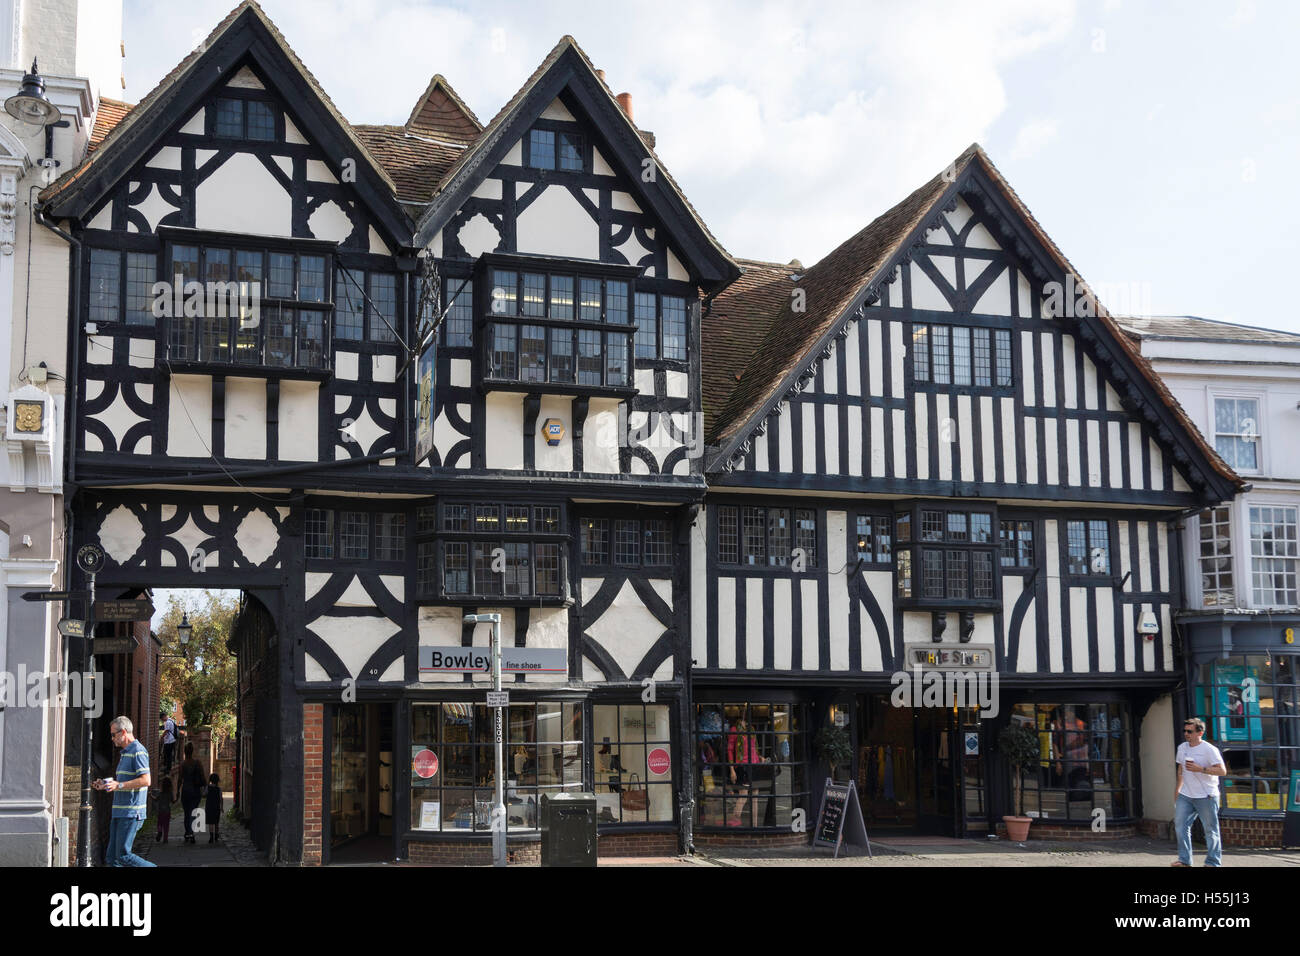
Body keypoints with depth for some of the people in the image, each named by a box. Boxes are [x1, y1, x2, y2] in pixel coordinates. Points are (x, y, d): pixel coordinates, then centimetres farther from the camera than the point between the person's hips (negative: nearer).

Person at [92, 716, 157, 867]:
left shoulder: (138, 751, -11)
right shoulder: (125, 753, 21)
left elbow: (145, 780, -20)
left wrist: (118, 785, -21)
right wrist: (106, 785, 18)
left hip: (131, 813, -10)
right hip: (120, 813, 10)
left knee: (123, 856, -11)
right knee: (112, 858, 7)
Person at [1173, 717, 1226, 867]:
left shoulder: (1209, 750, -11)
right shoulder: (1182, 748, 11)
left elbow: (1222, 770, -17)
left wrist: (1200, 769, -24)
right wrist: (1178, 788, 22)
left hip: (1206, 796, -6)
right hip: (1185, 795, 6)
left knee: (1210, 829, 0)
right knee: (1180, 825, -1)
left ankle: (1213, 862, 8)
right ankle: (1184, 860, 5)